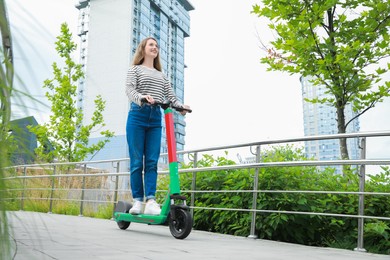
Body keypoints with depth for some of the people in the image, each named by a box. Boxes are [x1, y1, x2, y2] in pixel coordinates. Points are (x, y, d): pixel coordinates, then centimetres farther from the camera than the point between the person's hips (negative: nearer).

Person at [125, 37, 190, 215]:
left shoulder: (161, 75, 24)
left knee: (152, 161, -6)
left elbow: (170, 95, 13)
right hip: (137, 116, -3)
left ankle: (151, 201, -11)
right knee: (137, 161, -4)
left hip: (155, 118, 4)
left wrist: (180, 106, -9)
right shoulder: (135, 69, 12)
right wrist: (141, 97, -28)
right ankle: (137, 200, 1)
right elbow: (129, 89, -6)